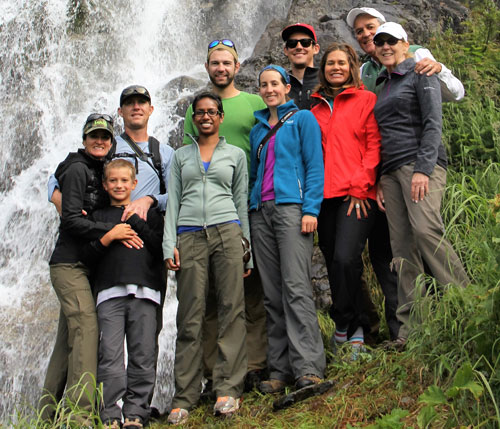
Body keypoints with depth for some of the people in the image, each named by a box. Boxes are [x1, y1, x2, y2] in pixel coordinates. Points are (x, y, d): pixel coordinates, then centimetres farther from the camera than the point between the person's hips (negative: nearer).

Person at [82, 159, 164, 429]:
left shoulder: (149, 213, 18)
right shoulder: (98, 217, 19)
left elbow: (160, 247, 4)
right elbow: (87, 258, 9)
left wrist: (136, 222, 1)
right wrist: (108, 237, -5)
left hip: (144, 291, 0)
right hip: (110, 292, 0)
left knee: (143, 355, -4)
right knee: (110, 354, -8)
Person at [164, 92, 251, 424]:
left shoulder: (235, 154, 17)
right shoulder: (181, 156, 20)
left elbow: (242, 201, 14)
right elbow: (173, 201, 14)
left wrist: (246, 249, 7)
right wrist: (169, 244, 1)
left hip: (226, 231, 0)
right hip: (189, 235, 1)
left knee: (231, 310, -9)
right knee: (190, 316, -4)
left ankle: (228, 389, -8)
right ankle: (185, 397, -1)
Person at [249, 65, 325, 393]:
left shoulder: (303, 119, 8)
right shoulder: (258, 129, 23)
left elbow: (314, 165, 0)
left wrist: (311, 209, -12)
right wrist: (249, 210, 14)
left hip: (291, 206, -6)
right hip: (261, 211, 6)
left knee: (296, 286, -16)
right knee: (272, 293, 1)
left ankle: (308, 368, -17)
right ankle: (280, 370, 2)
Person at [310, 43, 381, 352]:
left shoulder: (366, 100, 7)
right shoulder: (316, 108, 20)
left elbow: (374, 145, 0)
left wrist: (360, 186, -9)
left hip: (357, 195, -5)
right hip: (324, 196, 5)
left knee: (345, 259, -19)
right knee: (334, 263, 4)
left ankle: (345, 325, -2)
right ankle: (357, 329, 16)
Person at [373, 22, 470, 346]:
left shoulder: (420, 74, 4)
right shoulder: (383, 86, 24)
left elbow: (433, 123, -7)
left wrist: (423, 169, -18)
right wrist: (379, 182, 14)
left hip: (420, 163, -6)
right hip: (390, 171, 6)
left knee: (426, 229, -26)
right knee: (402, 247, -2)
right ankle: (410, 329, -4)